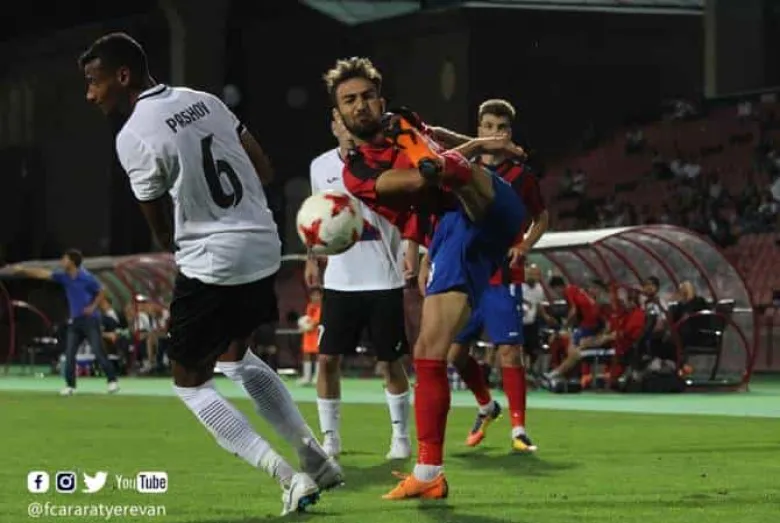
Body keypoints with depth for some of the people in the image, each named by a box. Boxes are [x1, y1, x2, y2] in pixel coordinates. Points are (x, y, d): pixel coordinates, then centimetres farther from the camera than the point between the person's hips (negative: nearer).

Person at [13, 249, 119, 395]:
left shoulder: (87, 278, -13)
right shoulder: (64, 277, 4)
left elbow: (101, 293, -3)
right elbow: (43, 273, 5)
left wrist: (93, 307, -14)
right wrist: (23, 270, 2)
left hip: (90, 319, -6)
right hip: (74, 320, 6)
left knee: (98, 352, -8)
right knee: (69, 354, 1)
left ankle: (112, 380, 1)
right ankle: (70, 386, 6)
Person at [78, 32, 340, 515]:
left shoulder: (134, 136, -15)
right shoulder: (205, 101, 7)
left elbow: (163, 229, -5)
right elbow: (264, 169, 13)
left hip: (211, 263, -8)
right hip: (264, 247, 8)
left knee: (191, 382, 9)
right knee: (235, 355, 29)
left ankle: (291, 479, -1)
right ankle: (316, 457, 25)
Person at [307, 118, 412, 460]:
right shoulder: (321, 167, 5)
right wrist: (313, 258, 20)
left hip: (384, 280, -3)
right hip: (339, 280, 3)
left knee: (390, 363, 3)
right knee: (328, 359, -2)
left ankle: (400, 435, 17)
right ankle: (330, 437, 9)